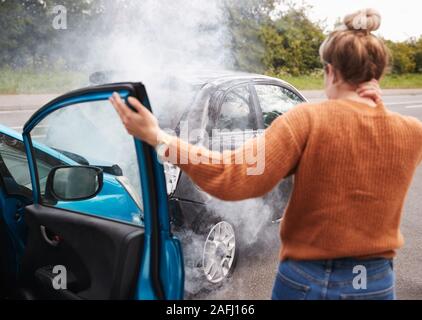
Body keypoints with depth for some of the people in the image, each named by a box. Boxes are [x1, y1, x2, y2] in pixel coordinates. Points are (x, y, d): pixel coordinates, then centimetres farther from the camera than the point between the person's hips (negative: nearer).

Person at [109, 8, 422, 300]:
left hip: (305, 281, -3)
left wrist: (158, 138, -20)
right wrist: (378, 108, -1)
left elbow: (234, 179, -25)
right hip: (377, 284, 3)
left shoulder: (308, 119, -19)